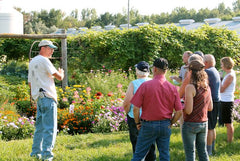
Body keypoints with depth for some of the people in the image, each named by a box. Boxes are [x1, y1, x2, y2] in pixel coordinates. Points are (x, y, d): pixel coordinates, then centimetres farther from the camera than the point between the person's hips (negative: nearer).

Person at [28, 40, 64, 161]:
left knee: (40, 126, 16)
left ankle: (36, 151, 19)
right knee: (50, 127, -9)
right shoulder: (44, 60, -8)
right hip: (47, 96, -9)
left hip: (37, 97, 9)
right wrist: (61, 73, 8)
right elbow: (59, 77, -13)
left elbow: (30, 83, 24)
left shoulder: (32, 62, 20)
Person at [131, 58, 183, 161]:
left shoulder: (145, 85, -11)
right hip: (165, 126, 3)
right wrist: (170, 123, 13)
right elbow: (179, 112, -1)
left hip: (148, 125, -3)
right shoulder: (172, 88, -2)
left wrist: (137, 123, 4)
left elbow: (136, 108, -11)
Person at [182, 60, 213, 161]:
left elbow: (188, 110, -20)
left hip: (190, 124, -6)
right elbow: (210, 108, 11)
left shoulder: (190, 87, -17)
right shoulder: (207, 87, 4)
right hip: (203, 123, 7)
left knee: (190, 153, 3)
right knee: (203, 151, 16)